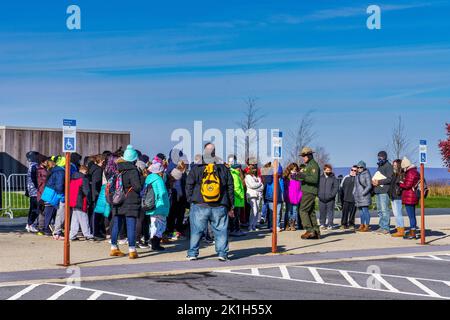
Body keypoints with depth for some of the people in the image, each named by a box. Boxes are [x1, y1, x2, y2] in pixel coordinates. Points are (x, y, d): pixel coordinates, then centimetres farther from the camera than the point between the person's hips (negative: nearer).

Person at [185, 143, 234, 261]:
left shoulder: (195, 169, 1)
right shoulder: (224, 169, 6)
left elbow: (189, 187, 4)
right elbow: (230, 188, 10)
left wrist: (191, 201, 15)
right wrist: (230, 206, 15)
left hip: (199, 207, 0)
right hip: (220, 207, 0)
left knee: (196, 231, 7)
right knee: (221, 230, 6)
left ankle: (192, 253, 10)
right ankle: (222, 253, 4)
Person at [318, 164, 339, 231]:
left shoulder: (333, 178, 2)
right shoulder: (320, 178, 8)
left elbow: (336, 188, -2)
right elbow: (317, 186, 10)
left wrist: (331, 195, -12)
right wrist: (319, 194, -4)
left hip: (330, 199, -2)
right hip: (321, 199, 2)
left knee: (330, 212, -4)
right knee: (322, 212, 7)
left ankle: (330, 225, 1)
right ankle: (322, 224, 17)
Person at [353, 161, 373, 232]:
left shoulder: (366, 174, -7)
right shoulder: (357, 175, 17)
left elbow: (369, 186, -12)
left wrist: (363, 193, -17)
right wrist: (354, 192, 13)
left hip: (364, 195, -8)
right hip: (358, 196, 8)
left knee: (365, 210, -9)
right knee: (362, 210, 12)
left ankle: (367, 226, -8)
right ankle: (362, 225, 17)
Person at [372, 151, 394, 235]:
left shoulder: (388, 166, -6)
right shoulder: (380, 166, 22)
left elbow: (389, 179, -15)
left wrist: (379, 182, -18)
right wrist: (374, 182, 6)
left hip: (384, 191, -9)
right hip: (378, 191, 9)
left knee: (384, 210, -10)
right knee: (380, 210, 10)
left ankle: (386, 228, -8)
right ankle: (382, 227, 15)